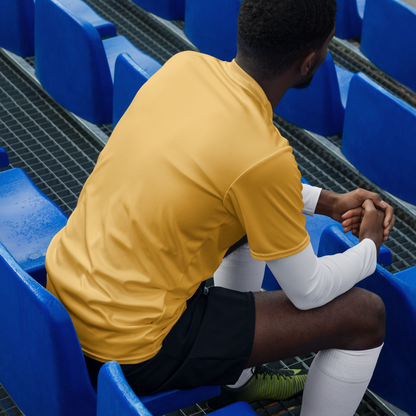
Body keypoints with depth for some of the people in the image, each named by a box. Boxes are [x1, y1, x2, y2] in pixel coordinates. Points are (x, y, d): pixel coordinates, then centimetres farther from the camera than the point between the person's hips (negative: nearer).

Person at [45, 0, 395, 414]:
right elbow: (309, 292, -10)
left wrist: (330, 203, 16)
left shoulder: (184, 65, -4)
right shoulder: (263, 156, -25)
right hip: (133, 347, -8)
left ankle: (237, 380, 42)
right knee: (366, 314, -1)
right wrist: (370, 246, 11)